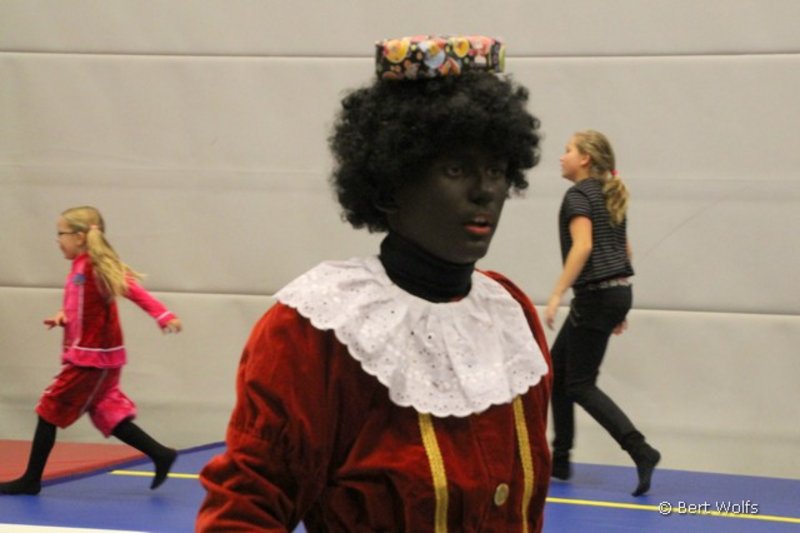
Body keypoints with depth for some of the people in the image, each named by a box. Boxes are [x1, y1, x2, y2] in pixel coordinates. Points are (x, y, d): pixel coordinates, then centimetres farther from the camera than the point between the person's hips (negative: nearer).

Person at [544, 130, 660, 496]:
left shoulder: (578, 196, -11)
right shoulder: (610, 196, 16)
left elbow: (583, 246, -24)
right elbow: (624, 249, 20)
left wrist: (557, 294, -25)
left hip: (596, 295, -9)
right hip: (617, 290, 9)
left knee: (581, 386, -5)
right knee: (556, 370, 16)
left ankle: (641, 452, -14)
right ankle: (559, 460, 19)